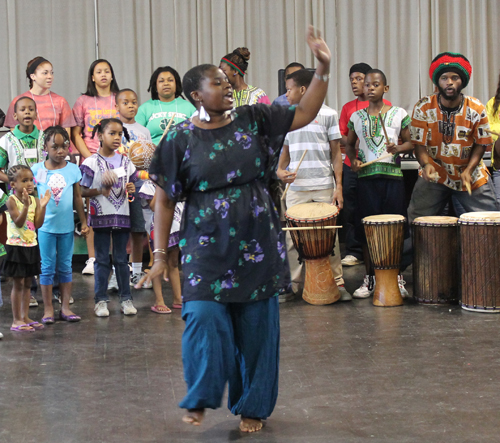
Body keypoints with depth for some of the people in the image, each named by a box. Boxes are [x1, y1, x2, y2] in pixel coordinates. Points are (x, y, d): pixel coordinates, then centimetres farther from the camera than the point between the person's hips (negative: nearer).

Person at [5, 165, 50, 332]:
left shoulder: (34, 200, 5)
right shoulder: (11, 200, -11)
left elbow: (38, 224, -2)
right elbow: (18, 222, -20)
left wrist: (42, 206, -11)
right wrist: (26, 206, -30)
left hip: (31, 246, 6)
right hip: (16, 246, -6)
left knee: (27, 283, 12)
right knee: (18, 283, -2)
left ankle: (25, 317, 20)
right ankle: (16, 320, 4)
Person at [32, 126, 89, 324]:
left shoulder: (73, 169, 1)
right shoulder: (37, 170, -3)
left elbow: (78, 198, 8)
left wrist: (84, 222, 8)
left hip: (67, 226, 2)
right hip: (45, 226, -2)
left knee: (66, 267, 9)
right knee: (47, 267, 4)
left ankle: (65, 307, 16)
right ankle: (48, 309, 11)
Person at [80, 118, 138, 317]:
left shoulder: (125, 161, 9)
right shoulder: (92, 162, -5)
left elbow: (132, 184, 17)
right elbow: (82, 190, -6)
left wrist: (131, 188, -5)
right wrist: (101, 191, -21)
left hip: (122, 215, 3)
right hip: (101, 216, -3)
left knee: (121, 259, 9)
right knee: (102, 259, 3)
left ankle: (126, 298, 15)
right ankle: (101, 300, 9)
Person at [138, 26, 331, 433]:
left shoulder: (253, 120, 4)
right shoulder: (181, 139, -3)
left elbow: (306, 113, 5)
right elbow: (165, 200, 0)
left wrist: (323, 69, -6)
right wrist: (160, 253, -2)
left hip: (257, 245, 3)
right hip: (207, 247, -2)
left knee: (256, 326, 6)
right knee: (205, 317, -14)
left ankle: (252, 406, 23)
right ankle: (201, 399, 9)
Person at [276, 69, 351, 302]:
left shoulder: (327, 114, 2)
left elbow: (336, 152, 2)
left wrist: (338, 186, -5)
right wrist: (280, 170, -5)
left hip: (323, 188, -3)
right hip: (295, 188, 3)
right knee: (292, 237, 3)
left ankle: (337, 283, 9)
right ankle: (293, 284, 13)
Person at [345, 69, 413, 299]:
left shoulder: (399, 114, 4)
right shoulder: (356, 117, 9)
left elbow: (410, 142, 8)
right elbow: (349, 144, 20)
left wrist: (398, 148, -12)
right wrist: (353, 159, 2)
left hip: (393, 175, -2)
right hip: (366, 176, 2)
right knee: (366, 229, 3)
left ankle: (397, 278, 12)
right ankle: (369, 278, 13)